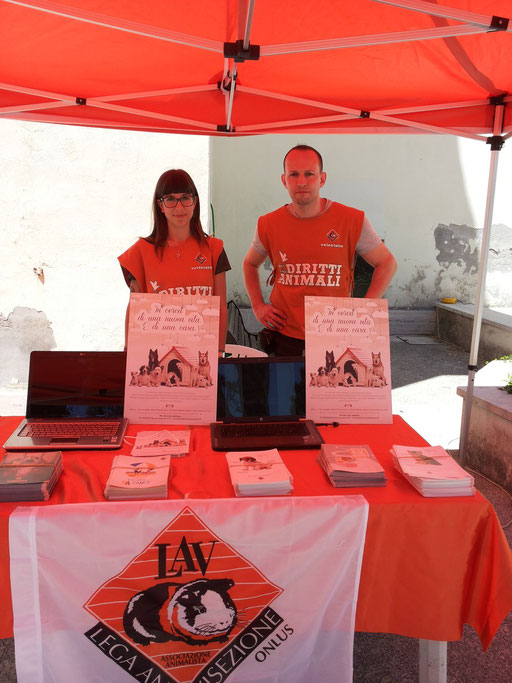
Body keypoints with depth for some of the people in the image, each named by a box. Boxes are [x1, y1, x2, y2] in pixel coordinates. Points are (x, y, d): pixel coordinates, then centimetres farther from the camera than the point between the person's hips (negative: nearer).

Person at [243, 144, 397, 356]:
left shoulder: (352, 220, -6)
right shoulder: (269, 224, 0)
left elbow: (387, 263, 5)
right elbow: (250, 264, 19)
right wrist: (258, 305, 6)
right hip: (285, 337, 2)